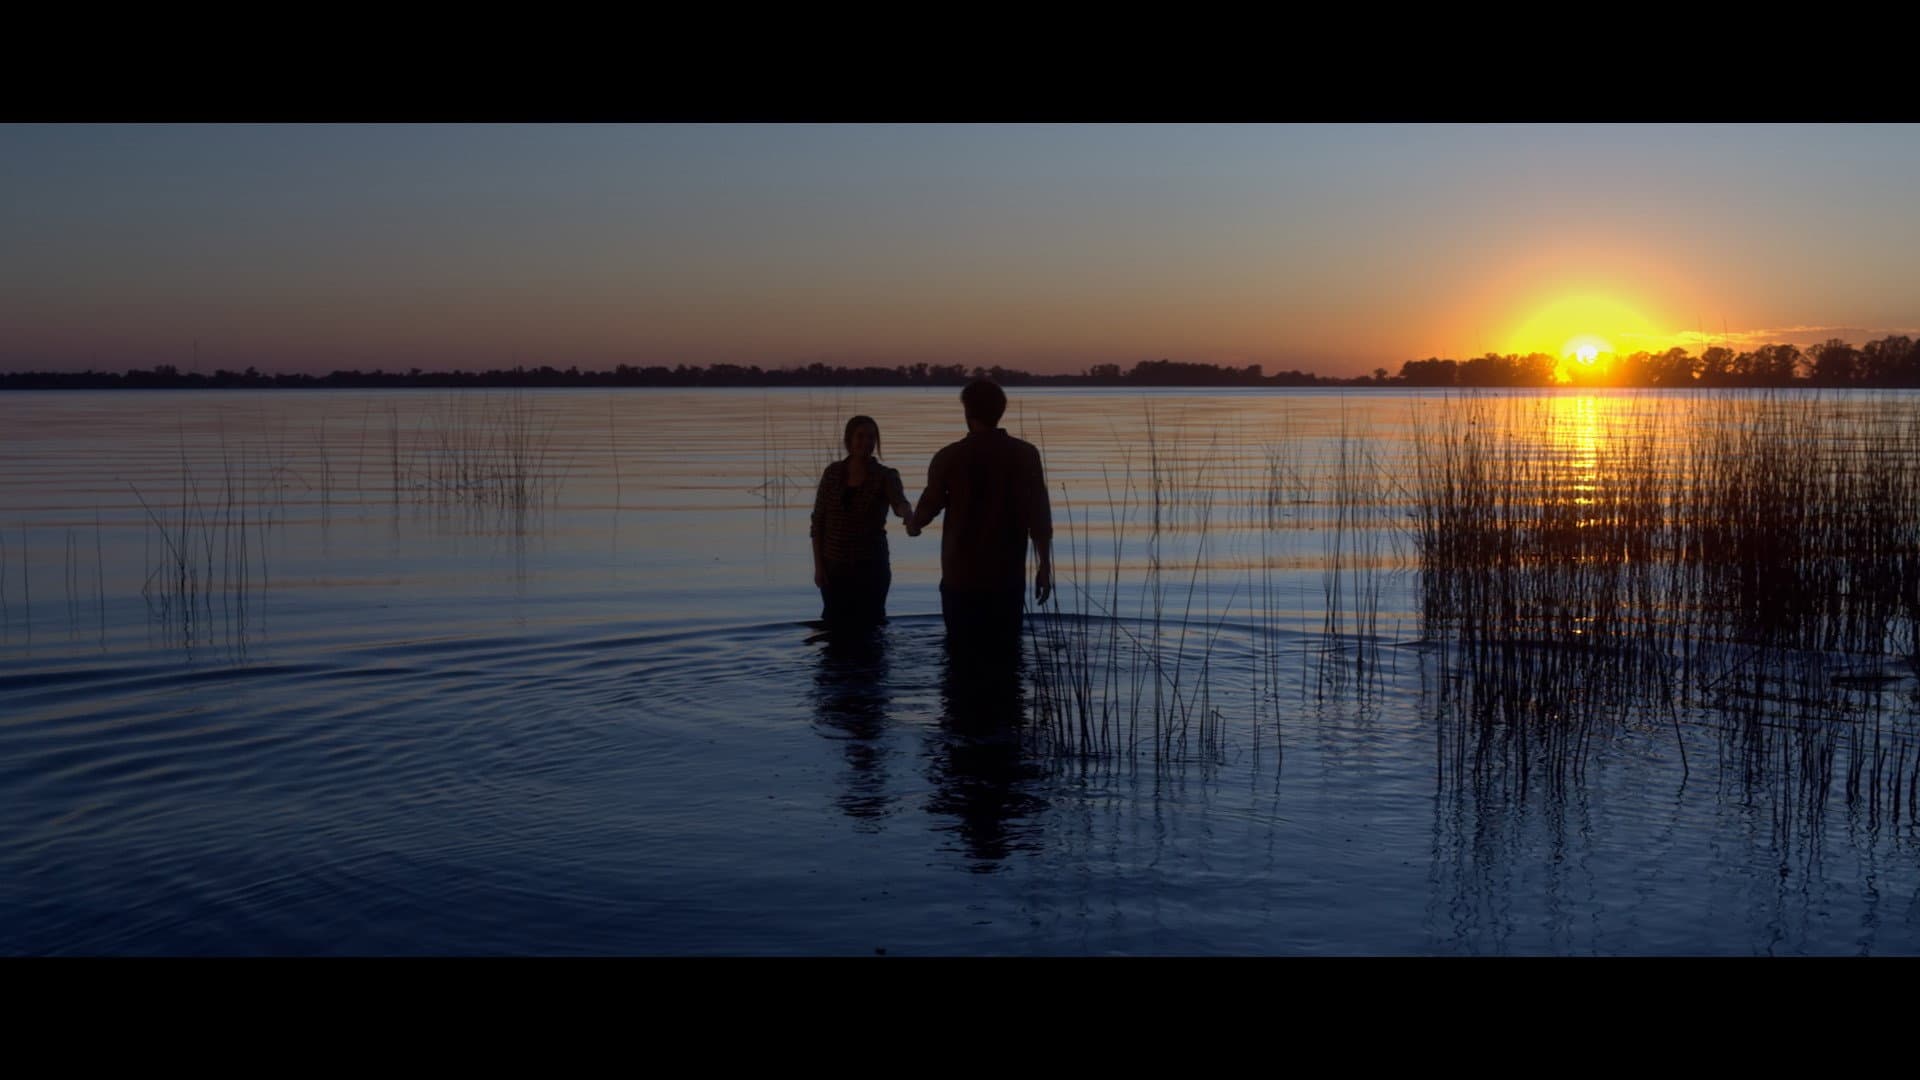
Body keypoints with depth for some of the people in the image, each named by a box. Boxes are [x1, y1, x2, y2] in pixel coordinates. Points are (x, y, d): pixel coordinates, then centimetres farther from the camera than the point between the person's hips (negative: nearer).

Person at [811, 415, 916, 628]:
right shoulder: (832, 473, -1)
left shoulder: (886, 476, -7)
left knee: (868, 626, 1)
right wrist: (818, 565, -2)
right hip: (834, 567, 2)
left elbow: (899, 503, -28)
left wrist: (909, 518, -51)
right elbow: (818, 520, 3)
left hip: (871, 567, -2)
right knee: (835, 626, 7)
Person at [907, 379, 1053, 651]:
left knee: (964, 652, 8)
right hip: (1008, 577, 1)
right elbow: (1039, 516, -3)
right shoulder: (1025, 454, -2)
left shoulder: (950, 456, -6)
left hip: (961, 577, -1)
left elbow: (930, 504, 4)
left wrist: (913, 525, 27)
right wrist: (1044, 566, 5)